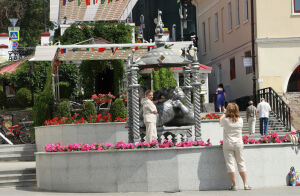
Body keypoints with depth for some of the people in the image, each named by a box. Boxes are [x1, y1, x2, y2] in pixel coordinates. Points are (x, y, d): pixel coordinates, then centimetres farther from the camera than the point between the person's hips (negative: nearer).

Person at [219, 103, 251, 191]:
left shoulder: (225, 120, -10)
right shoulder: (240, 120, -2)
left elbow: (220, 121, 13)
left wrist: (224, 113, 30)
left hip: (228, 145, -3)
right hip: (239, 144, 3)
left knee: (230, 164, 0)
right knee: (241, 164, 10)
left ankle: (234, 185, -4)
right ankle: (245, 184, 9)